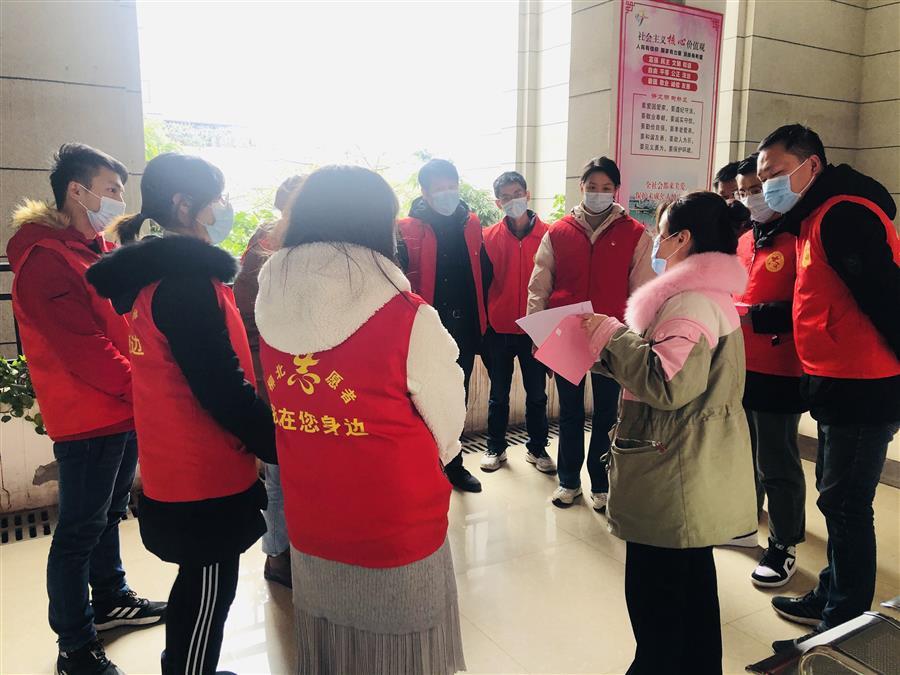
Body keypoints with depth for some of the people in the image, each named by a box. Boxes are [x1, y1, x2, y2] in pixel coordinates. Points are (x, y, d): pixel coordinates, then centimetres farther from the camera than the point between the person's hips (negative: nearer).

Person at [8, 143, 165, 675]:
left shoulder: (100, 251, 12)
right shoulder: (45, 259, -16)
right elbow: (83, 349, -23)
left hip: (124, 412, 9)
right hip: (88, 418, -9)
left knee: (109, 514, 22)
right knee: (79, 531, 3)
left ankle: (111, 600, 40)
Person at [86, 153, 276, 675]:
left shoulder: (155, 271, 8)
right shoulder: (185, 280, -22)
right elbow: (222, 389, -24)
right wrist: (278, 445, -15)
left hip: (176, 465, 10)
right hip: (204, 472, -10)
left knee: (197, 583, 25)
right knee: (210, 592, 7)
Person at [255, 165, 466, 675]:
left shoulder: (273, 309, -9)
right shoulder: (409, 320, -22)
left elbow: (284, 415, 3)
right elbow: (449, 430, -7)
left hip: (308, 535, 4)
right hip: (399, 540, -4)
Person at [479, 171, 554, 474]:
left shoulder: (547, 235, -3)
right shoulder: (490, 237, 0)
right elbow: (482, 283, 3)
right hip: (499, 330, 1)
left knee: (537, 394, 11)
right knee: (498, 394, 13)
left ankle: (537, 448, 26)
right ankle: (495, 448, 26)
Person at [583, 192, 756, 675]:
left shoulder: (692, 301, -19)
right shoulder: (707, 293, 15)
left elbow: (667, 381, -27)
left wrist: (610, 334, -17)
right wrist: (613, 340, 4)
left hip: (673, 478, -11)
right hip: (695, 471, 11)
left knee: (655, 596, 3)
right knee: (692, 581, 22)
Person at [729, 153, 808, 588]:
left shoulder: (798, 239, -11)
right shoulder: (743, 241, 13)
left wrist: (753, 315, -24)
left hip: (778, 372, -8)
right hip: (739, 367, 8)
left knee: (777, 463, 2)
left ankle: (784, 547, 17)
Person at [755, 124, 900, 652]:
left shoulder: (843, 214, -17)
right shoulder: (817, 218, 15)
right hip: (839, 388, 10)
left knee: (845, 505, -1)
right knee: (839, 501, 18)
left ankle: (842, 626, 13)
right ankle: (832, 598, 33)